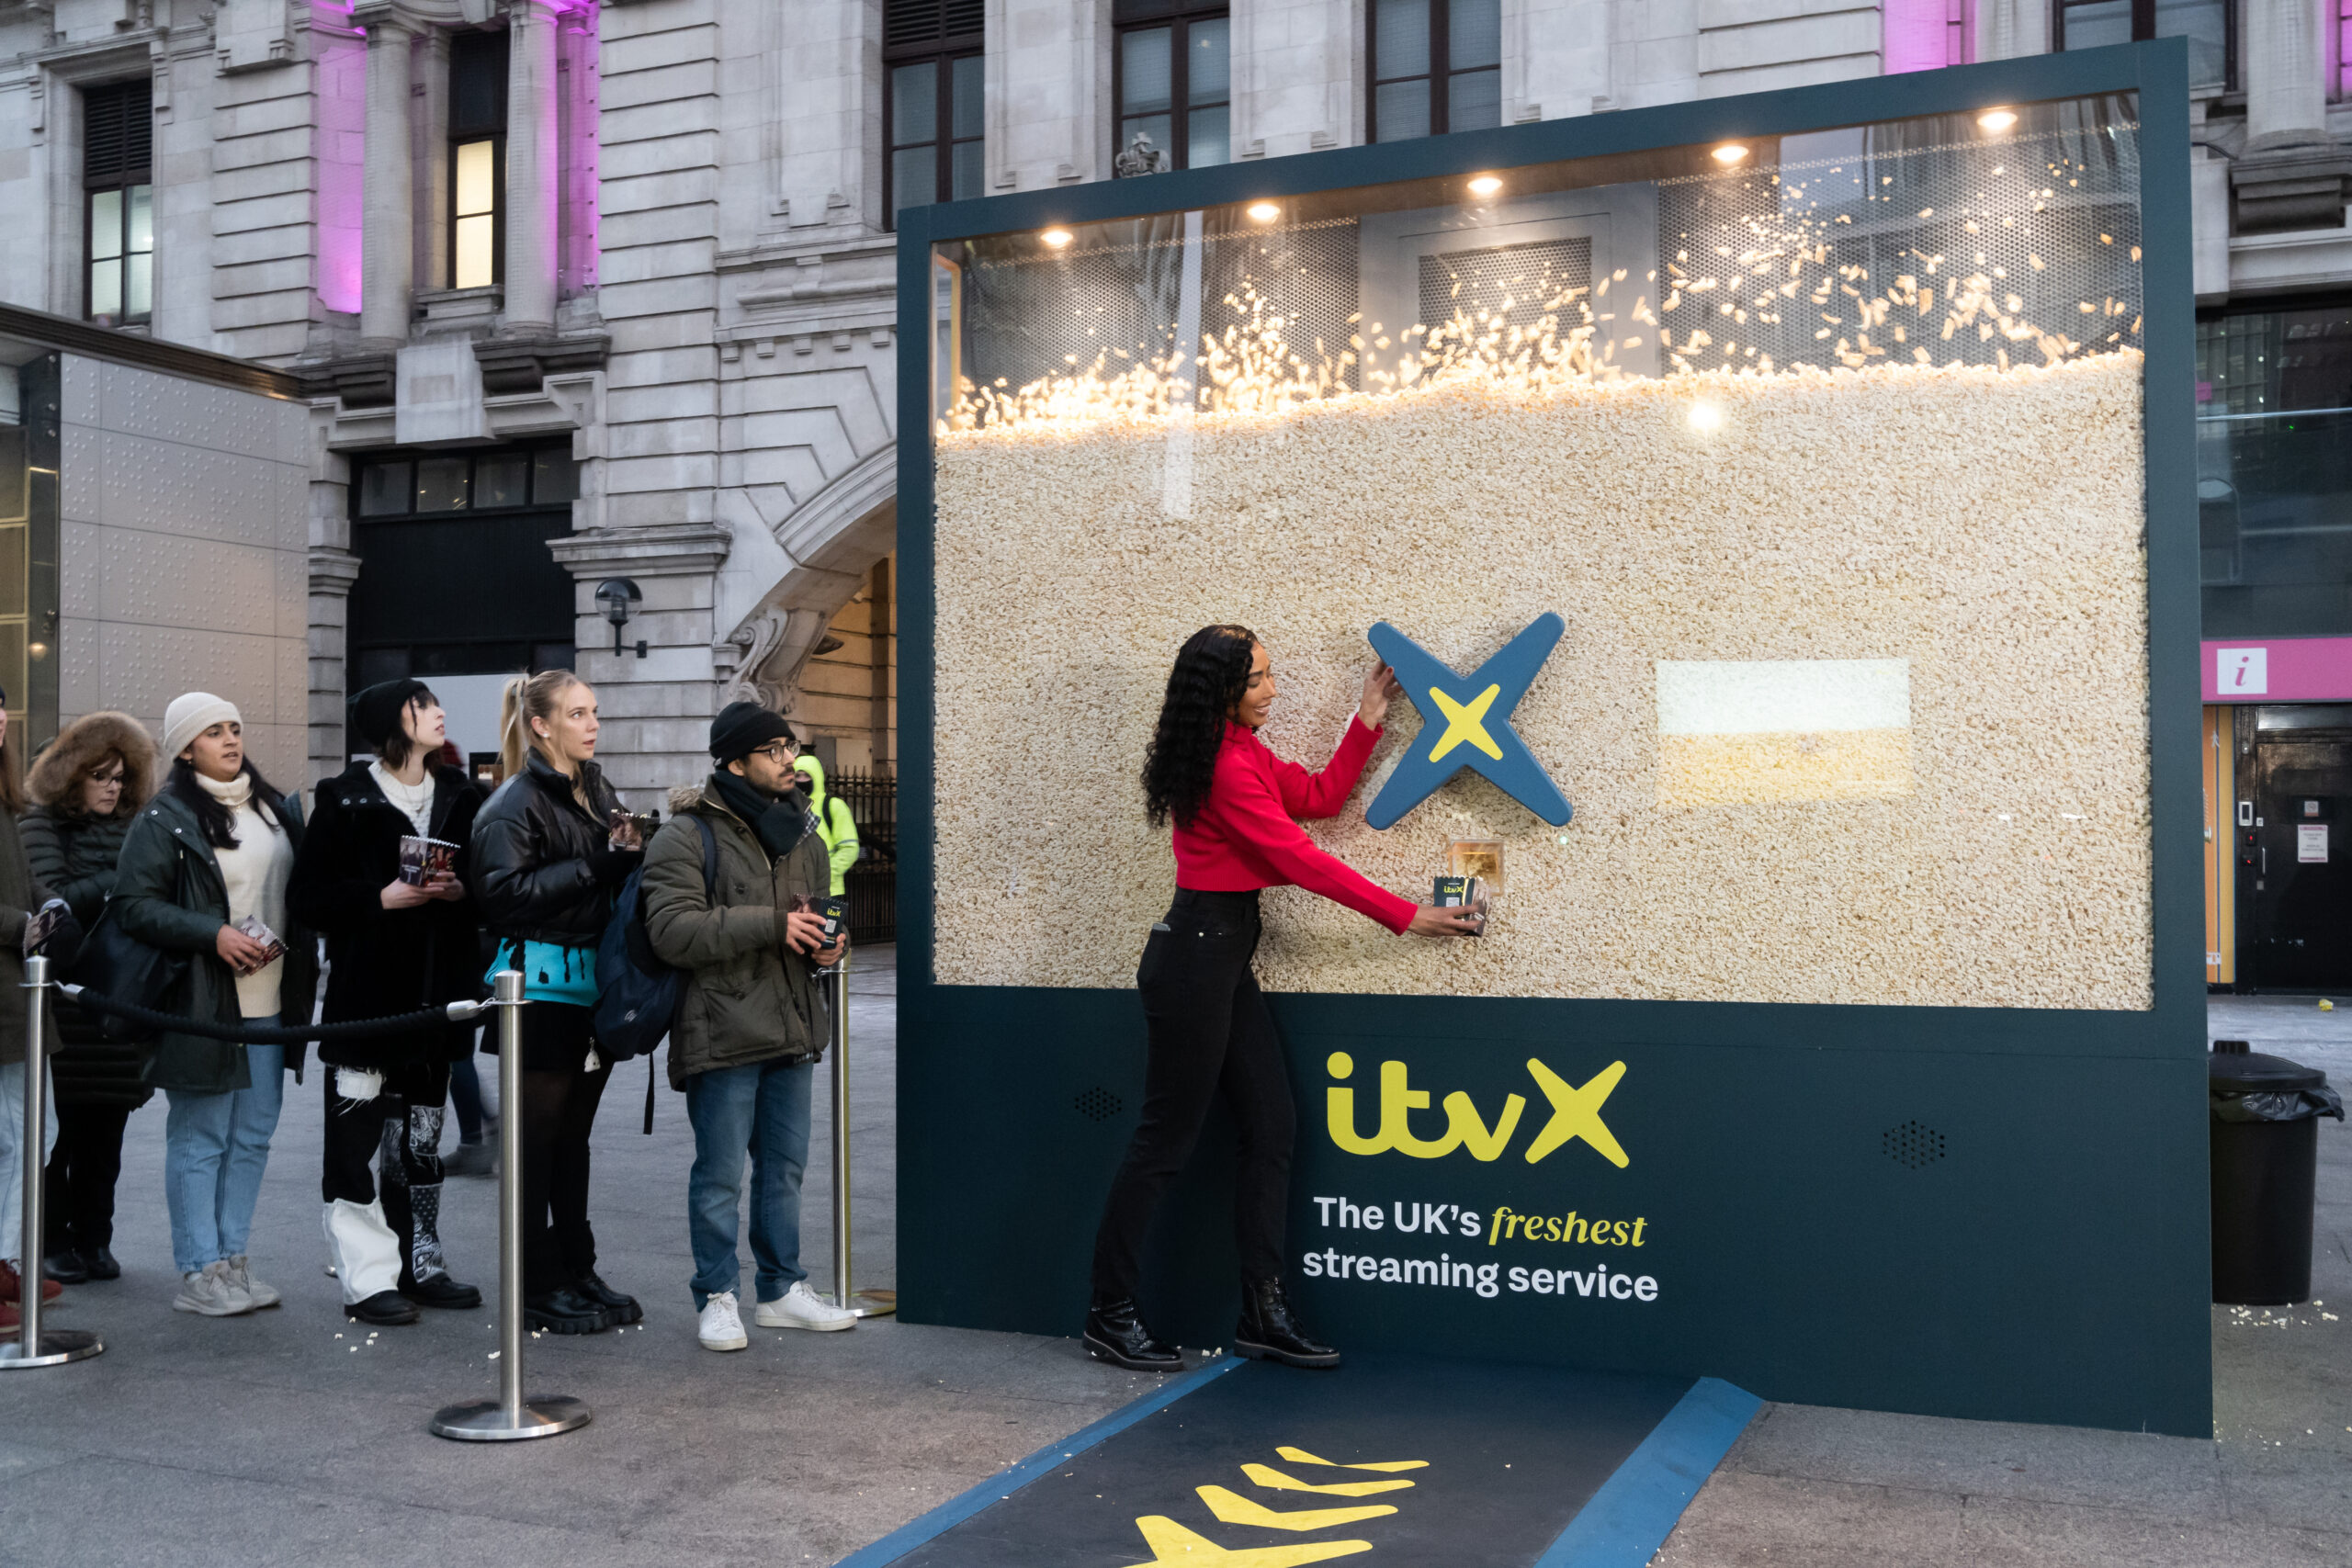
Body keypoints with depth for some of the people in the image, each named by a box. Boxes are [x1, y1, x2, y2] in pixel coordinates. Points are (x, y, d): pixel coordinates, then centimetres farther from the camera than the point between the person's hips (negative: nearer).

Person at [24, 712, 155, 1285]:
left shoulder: (133, 827, 13)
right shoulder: (43, 825, 1)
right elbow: (53, 899, -12)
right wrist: (120, 879, -17)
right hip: (64, 997, -4)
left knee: (105, 1130, 6)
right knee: (58, 1127, 0)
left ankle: (94, 1240, 14)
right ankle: (54, 1243, 10)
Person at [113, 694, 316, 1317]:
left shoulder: (279, 810, 13)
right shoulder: (165, 820, -6)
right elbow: (132, 904, -11)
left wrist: (293, 946, 6)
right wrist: (214, 934, -19)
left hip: (270, 1002, 6)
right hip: (202, 1003, -6)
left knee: (254, 1135, 11)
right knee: (200, 1139, 0)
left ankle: (233, 1259, 21)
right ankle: (199, 1273, 7)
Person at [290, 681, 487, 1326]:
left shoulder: (459, 796, 12)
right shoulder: (346, 798, -2)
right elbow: (308, 896, -6)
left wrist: (459, 890, -5)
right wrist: (383, 897, -17)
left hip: (435, 989, 5)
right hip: (366, 990, -5)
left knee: (421, 1137, 12)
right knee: (355, 1135, -6)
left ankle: (420, 1263, 21)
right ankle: (369, 1278, -1)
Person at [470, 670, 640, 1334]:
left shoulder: (600, 794, 15)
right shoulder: (516, 804, -9)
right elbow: (504, 891, -20)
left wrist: (635, 856, 1)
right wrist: (592, 866, -21)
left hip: (594, 980, 7)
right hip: (542, 985, -7)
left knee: (574, 1134, 14)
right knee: (536, 1136, 1)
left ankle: (577, 1271, 22)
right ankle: (538, 1286, 8)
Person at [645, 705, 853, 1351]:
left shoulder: (801, 832, 14)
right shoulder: (687, 836, -10)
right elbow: (672, 929, -22)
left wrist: (828, 945, 4)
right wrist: (772, 925, -24)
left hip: (792, 1029, 7)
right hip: (722, 1032, -7)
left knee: (784, 1165, 15)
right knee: (720, 1175, 1)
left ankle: (782, 1288, 27)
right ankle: (717, 1297, 14)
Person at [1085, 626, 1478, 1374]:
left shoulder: (1244, 753, 13)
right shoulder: (1227, 768, -18)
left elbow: (1320, 797, 19)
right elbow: (1301, 860, -17)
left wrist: (1368, 719, 13)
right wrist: (1405, 917, -11)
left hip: (1222, 956, 10)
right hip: (1195, 957, -10)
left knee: (1270, 1127, 7)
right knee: (1165, 1140, -2)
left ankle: (1264, 1313, 12)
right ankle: (1110, 1314, 8)